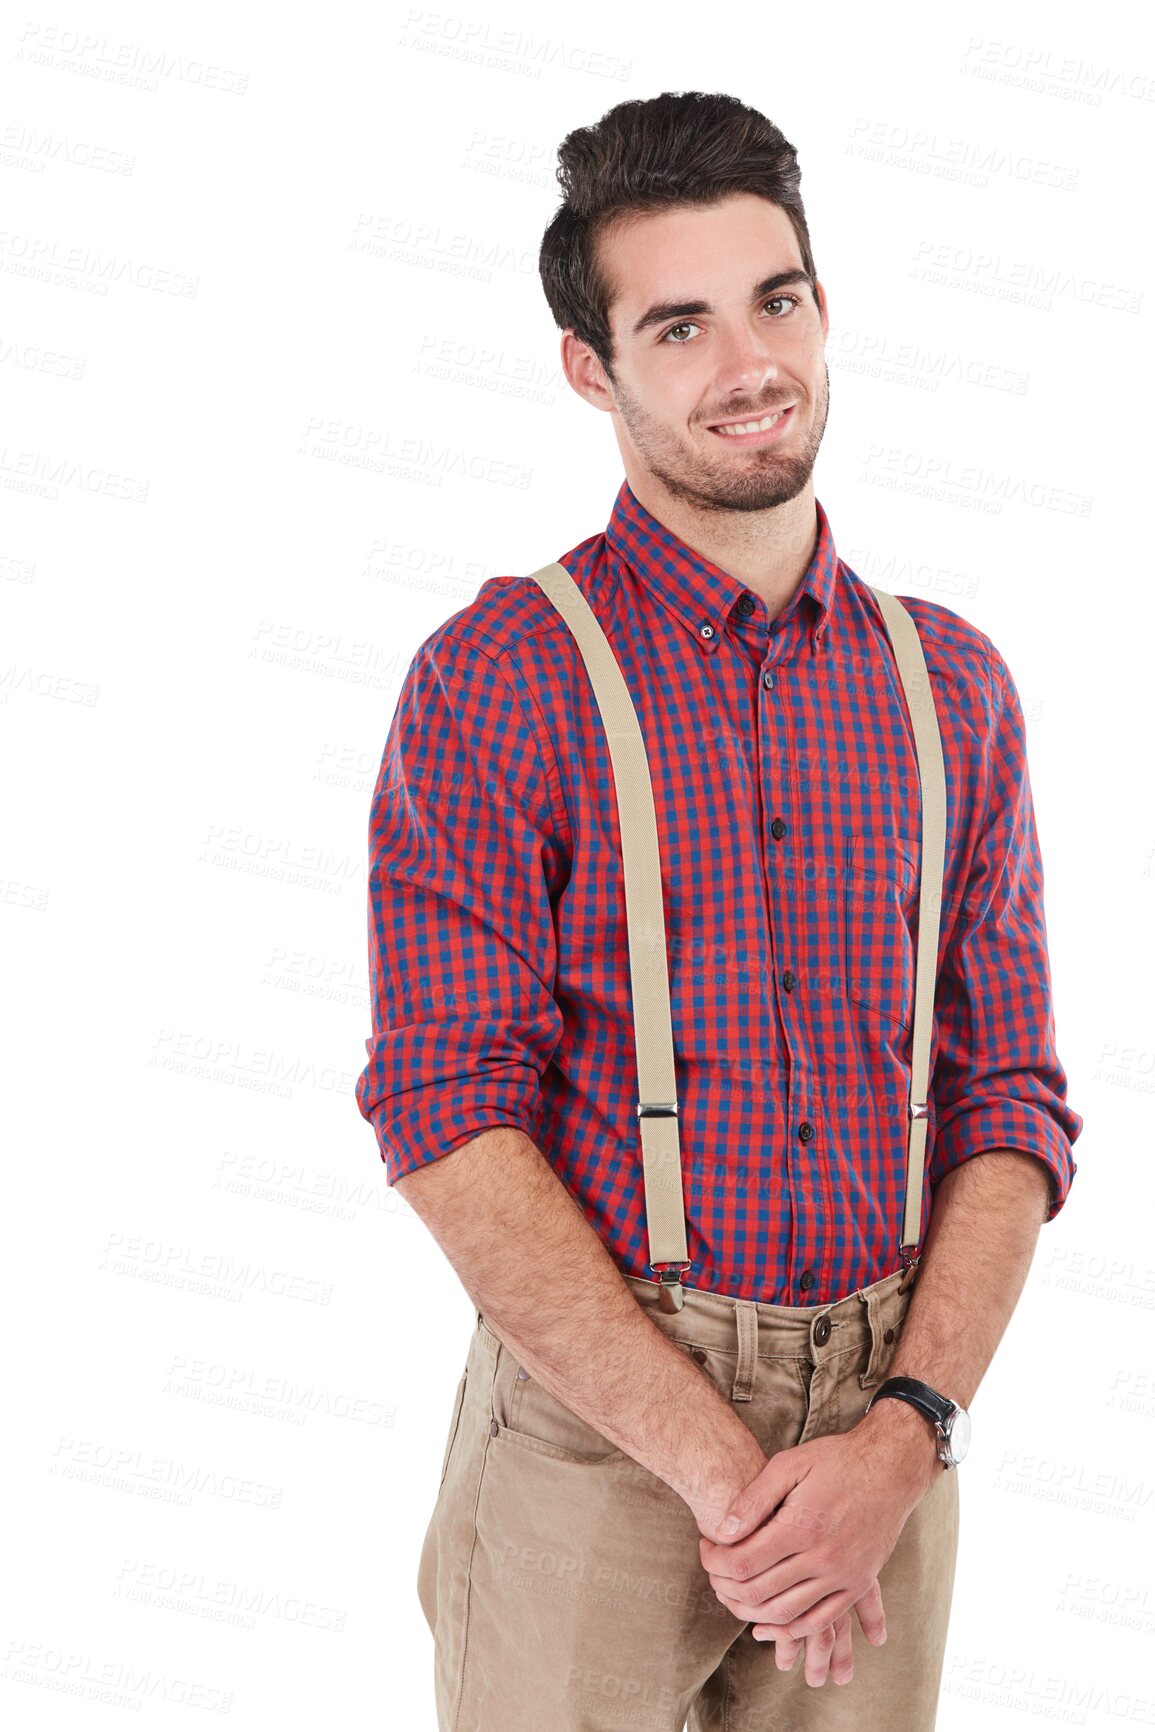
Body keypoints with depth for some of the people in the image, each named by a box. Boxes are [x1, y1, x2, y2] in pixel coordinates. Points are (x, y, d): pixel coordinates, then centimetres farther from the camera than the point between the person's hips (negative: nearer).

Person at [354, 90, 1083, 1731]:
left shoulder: (955, 686, 5)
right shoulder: (497, 676, -7)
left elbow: (1012, 1102, 4)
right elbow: (451, 1122, -13)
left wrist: (902, 1439, -10)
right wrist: (723, 1467, -16)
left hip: (886, 1427, 3)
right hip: (598, 1414, -3)